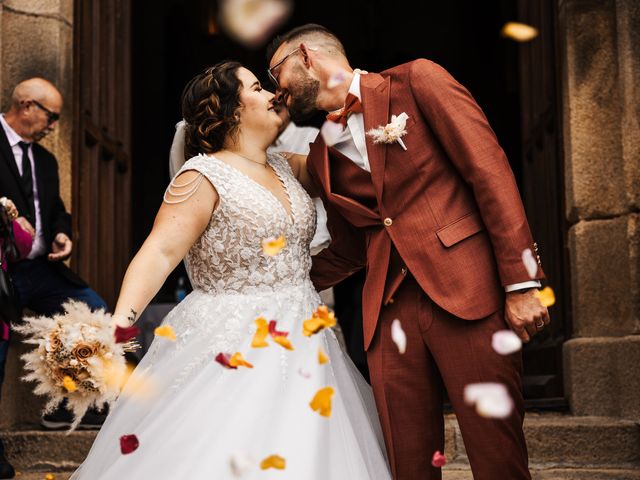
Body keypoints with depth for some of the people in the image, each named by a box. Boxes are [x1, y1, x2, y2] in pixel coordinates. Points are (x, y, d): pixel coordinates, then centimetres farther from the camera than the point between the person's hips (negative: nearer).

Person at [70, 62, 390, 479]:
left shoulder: (284, 167, 12)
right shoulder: (204, 176, -10)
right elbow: (159, 253, -19)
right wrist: (120, 322, -32)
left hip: (300, 342, 7)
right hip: (233, 347, -7)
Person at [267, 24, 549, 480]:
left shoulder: (416, 81, 2)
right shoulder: (321, 158, 19)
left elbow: (490, 170, -5)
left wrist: (520, 283, -12)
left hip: (468, 293, -5)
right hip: (389, 312, 5)